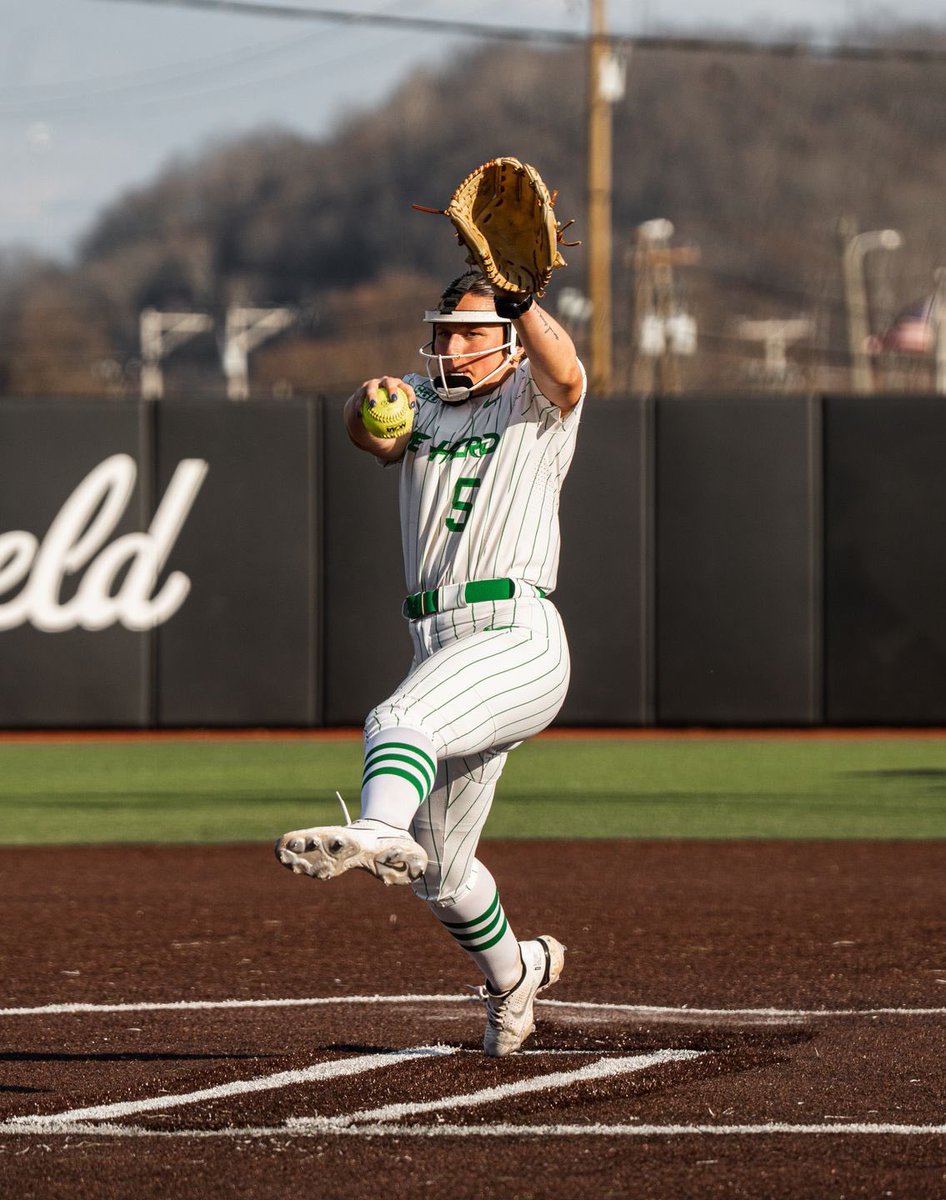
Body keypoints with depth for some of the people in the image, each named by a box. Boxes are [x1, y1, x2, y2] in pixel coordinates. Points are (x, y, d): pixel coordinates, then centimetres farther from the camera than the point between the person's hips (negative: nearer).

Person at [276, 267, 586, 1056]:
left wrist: (522, 296, -37)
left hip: (519, 635, -7)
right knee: (441, 873, 16)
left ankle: (381, 833, -65)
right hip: (438, 644, 7)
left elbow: (564, 372, -20)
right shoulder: (421, 405, 19)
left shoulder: (534, 401, 6)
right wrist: (371, 405, -28)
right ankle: (513, 974, 40)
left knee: (400, 723, -38)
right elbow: (370, 434, -4)